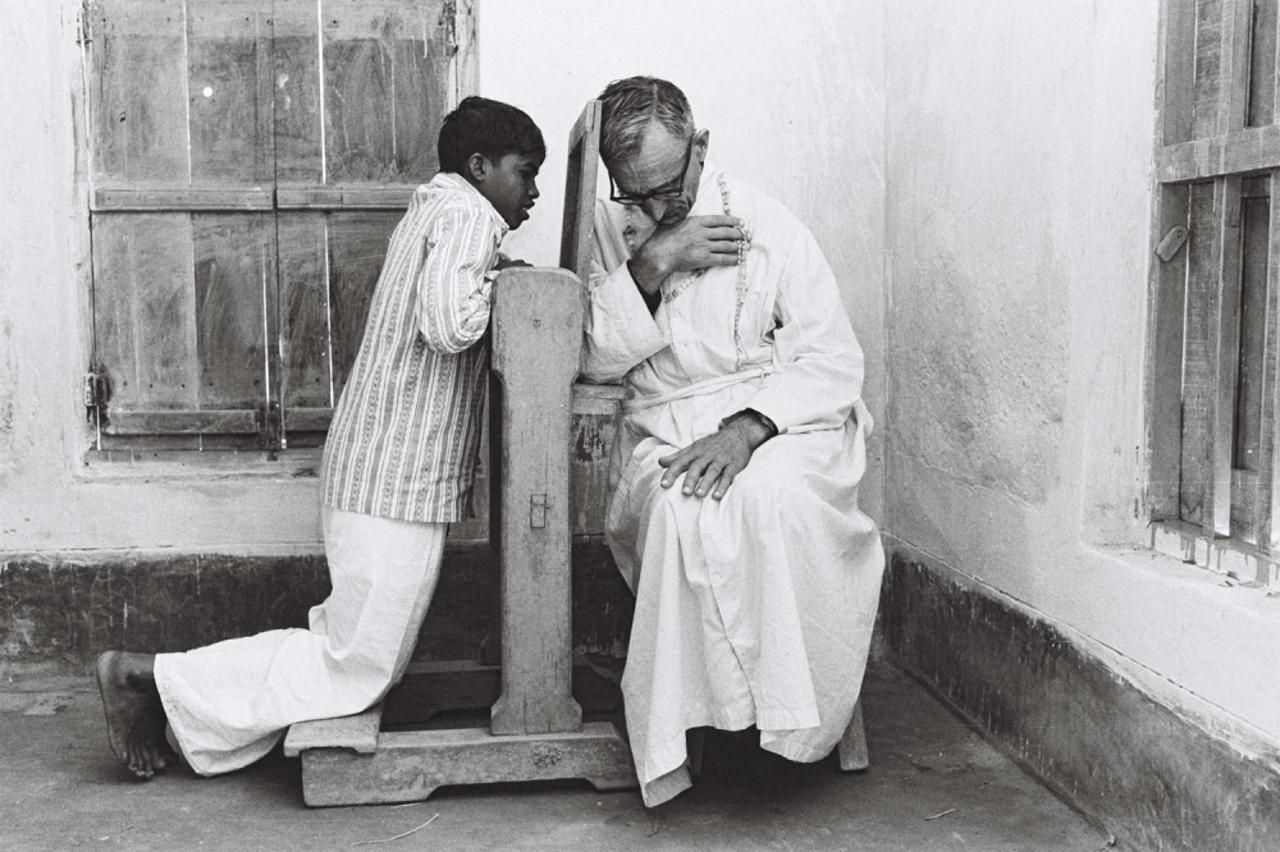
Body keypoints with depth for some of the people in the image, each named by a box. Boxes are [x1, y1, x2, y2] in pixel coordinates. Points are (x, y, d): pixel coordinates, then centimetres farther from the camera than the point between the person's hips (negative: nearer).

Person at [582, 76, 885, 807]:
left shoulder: (766, 225, -3)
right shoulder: (610, 229, 7)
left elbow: (834, 361, -6)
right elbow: (598, 360, -1)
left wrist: (747, 429, -22)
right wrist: (649, 265, -15)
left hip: (783, 419, -2)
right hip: (666, 435, 2)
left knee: (771, 494, -36)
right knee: (682, 509, -34)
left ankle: (793, 715, -20)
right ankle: (705, 716, -21)